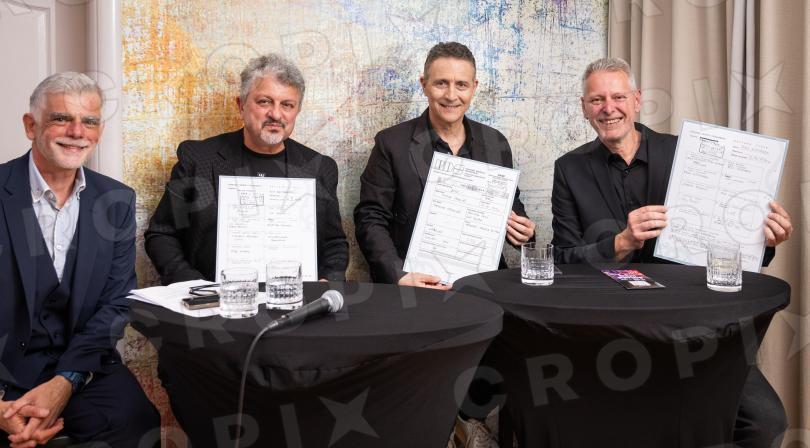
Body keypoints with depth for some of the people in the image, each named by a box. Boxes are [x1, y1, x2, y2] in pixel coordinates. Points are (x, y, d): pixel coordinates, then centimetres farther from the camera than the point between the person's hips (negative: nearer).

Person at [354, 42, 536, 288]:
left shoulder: (496, 143, 9)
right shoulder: (392, 143, -2)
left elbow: (511, 206, 20)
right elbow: (371, 220, -4)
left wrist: (521, 230, -3)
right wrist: (400, 276, -19)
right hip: (418, 281, -2)